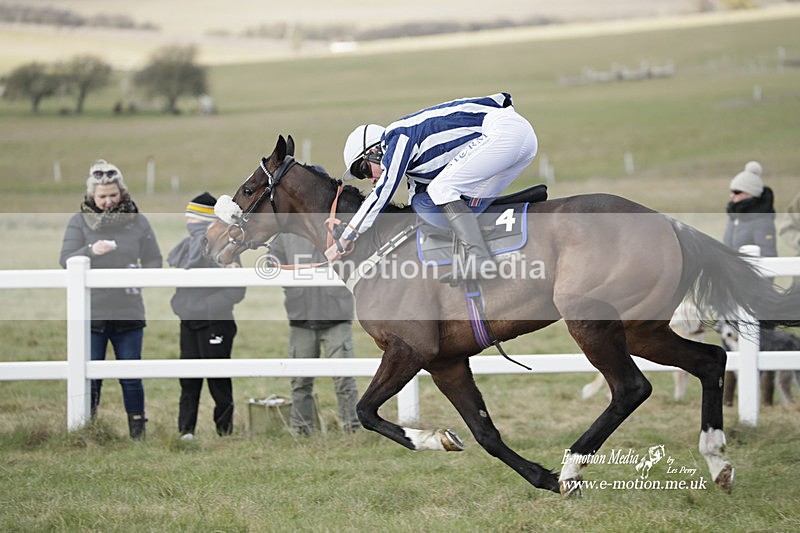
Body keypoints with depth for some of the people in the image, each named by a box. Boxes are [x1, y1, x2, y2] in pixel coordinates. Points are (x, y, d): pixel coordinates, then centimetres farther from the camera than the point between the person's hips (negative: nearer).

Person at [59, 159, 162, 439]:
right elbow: (66, 260, -8)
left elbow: (154, 260, 8)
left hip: (128, 314, 1)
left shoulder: (138, 222, 5)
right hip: (90, 314, -1)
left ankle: (138, 433, 14)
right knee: (89, 378, 2)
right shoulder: (79, 222, 1)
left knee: (131, 378, 5)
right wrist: (91, 251, -27)